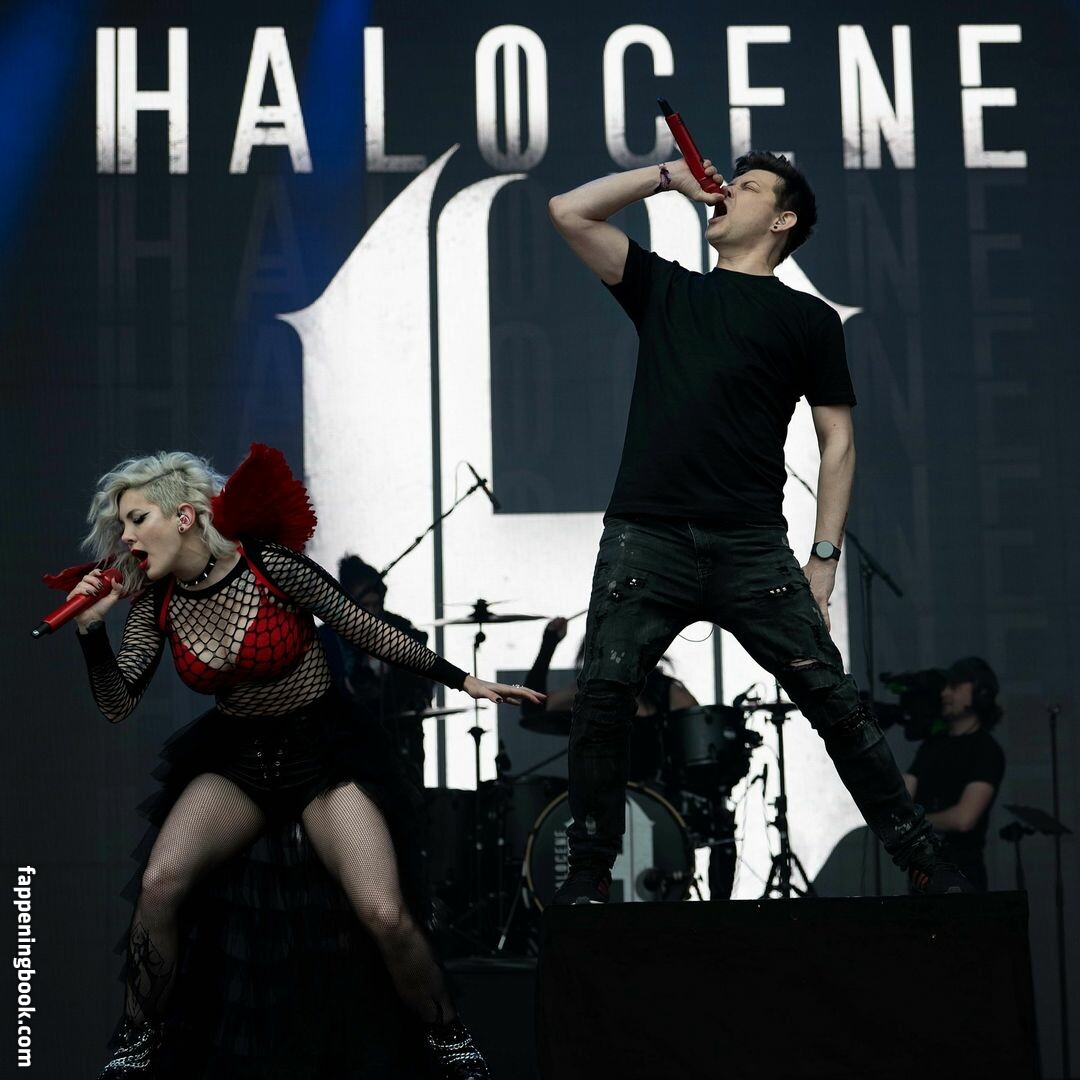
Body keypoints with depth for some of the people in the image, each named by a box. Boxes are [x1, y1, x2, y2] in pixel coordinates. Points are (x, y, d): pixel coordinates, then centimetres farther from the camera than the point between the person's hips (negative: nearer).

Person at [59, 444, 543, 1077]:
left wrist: (463, 681, -4)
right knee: (160, 882, -25)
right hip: (237, 761, 4)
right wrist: (92, 628, -18)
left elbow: (366, 631, -8)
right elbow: (118, 706, -2)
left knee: (387, 916, -23)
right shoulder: (157, 601, -2)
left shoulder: (270, 565, -17)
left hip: (322, 753, -3)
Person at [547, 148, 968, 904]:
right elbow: (570, 213, 16)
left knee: (833, 699, -6)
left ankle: (926, 864, 3)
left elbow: (838, 439, 8)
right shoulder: (663, 289, 19)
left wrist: (825, 557, -1)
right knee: (602, 695, -12)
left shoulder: (808, 319, 11)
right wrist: (668, 178, 18)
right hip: (645, 538, 2)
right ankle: (591, 870, 1)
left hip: (751, 547, -2)